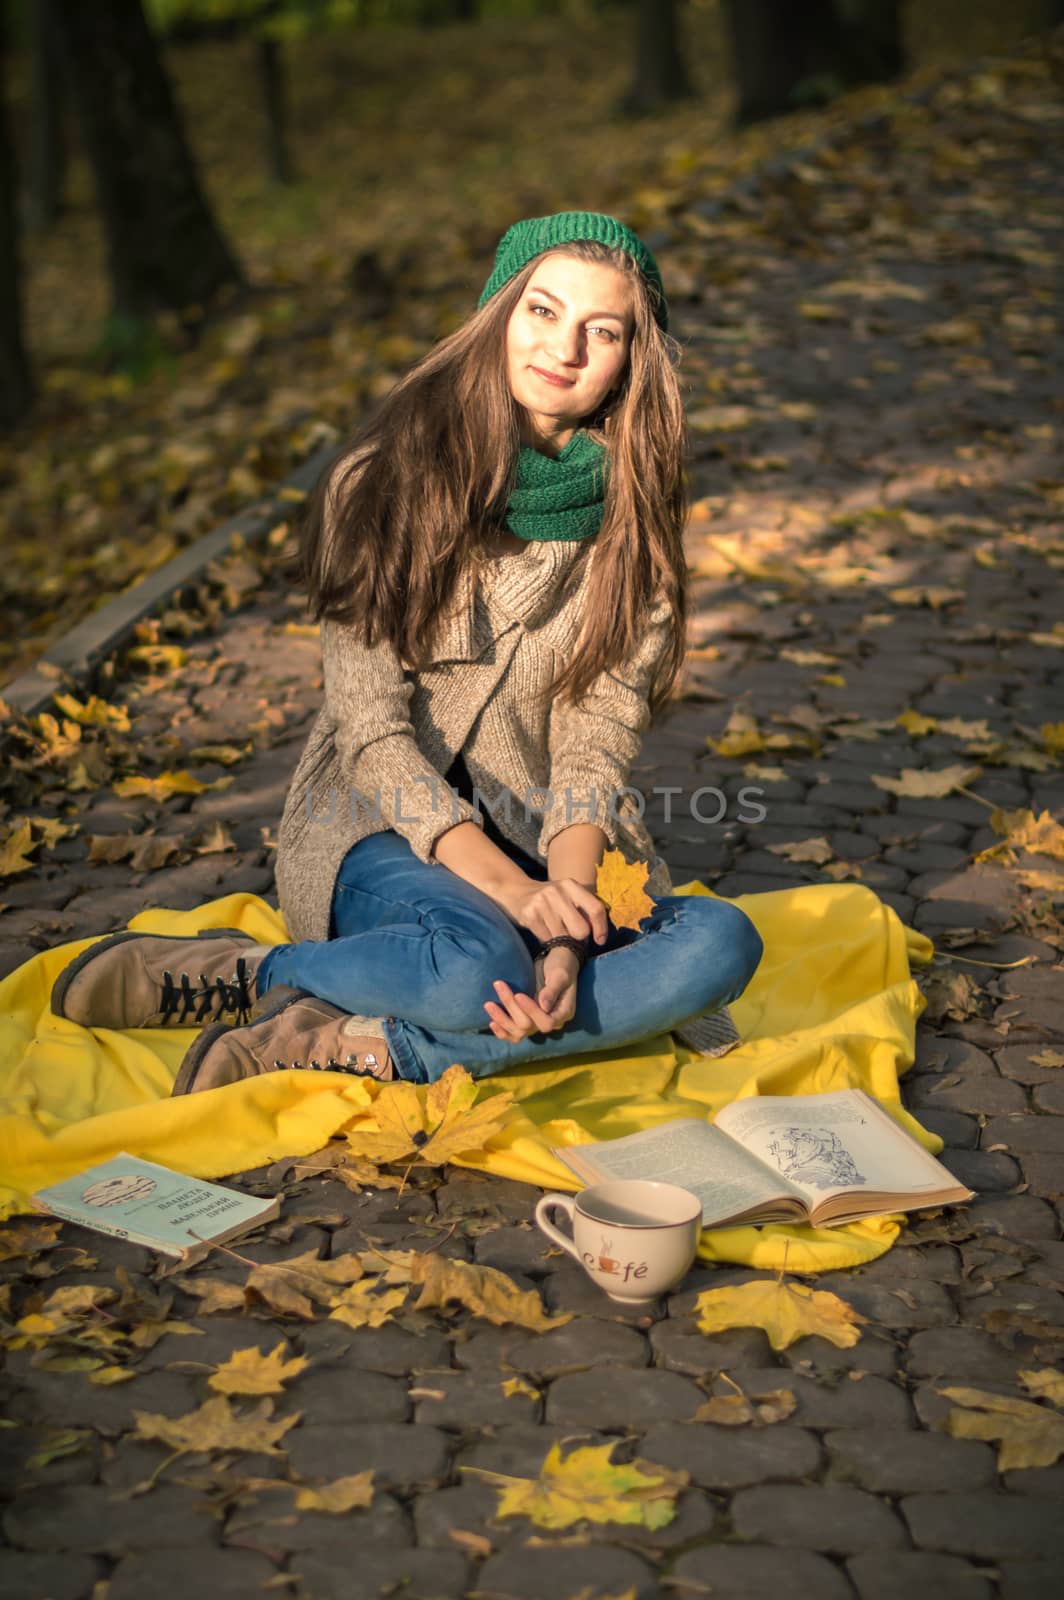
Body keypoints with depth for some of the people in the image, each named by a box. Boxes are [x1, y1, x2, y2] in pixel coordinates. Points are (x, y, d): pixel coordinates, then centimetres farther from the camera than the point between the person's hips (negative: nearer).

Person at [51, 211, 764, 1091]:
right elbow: (373, 733, -11)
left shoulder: (632, 523, 1)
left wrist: (566, 928, -24)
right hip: (382, 828, -4)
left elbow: (595, 749, -5)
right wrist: (511, 891, -24)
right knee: (475, 963, -38)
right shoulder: (388, 481, -7)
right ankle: (242, 972, -11)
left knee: (721, 945, -27)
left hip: (548, 840, 4)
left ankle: (360, 1045, -26)